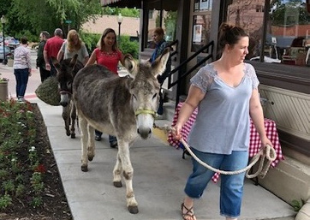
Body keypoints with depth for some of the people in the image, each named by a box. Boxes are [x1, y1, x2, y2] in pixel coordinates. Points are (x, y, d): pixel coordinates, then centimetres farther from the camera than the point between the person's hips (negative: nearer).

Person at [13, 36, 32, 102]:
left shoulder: (16, 49, 11)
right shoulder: (26, 50, -7)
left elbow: (15, 59, 14)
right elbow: (28, 61, -7)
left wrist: (14, 69, 17)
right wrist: (30, 70, -1)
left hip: (16, 67, 6)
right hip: (23, 67, -6)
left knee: (18, 83, 11)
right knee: (24, 83, -3)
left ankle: (18, 97, 12)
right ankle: (21, 96, -12)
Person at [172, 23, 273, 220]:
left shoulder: (249, 71, 2)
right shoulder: (208, 73, -13)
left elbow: (255, 106, 7)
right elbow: (191, 103, -10)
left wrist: (263, 136, 8)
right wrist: (180, 123, -26)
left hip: (238, 143, 4)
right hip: (209, 141, -3)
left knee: (234, 186, 7)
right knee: (201, 177, 16)